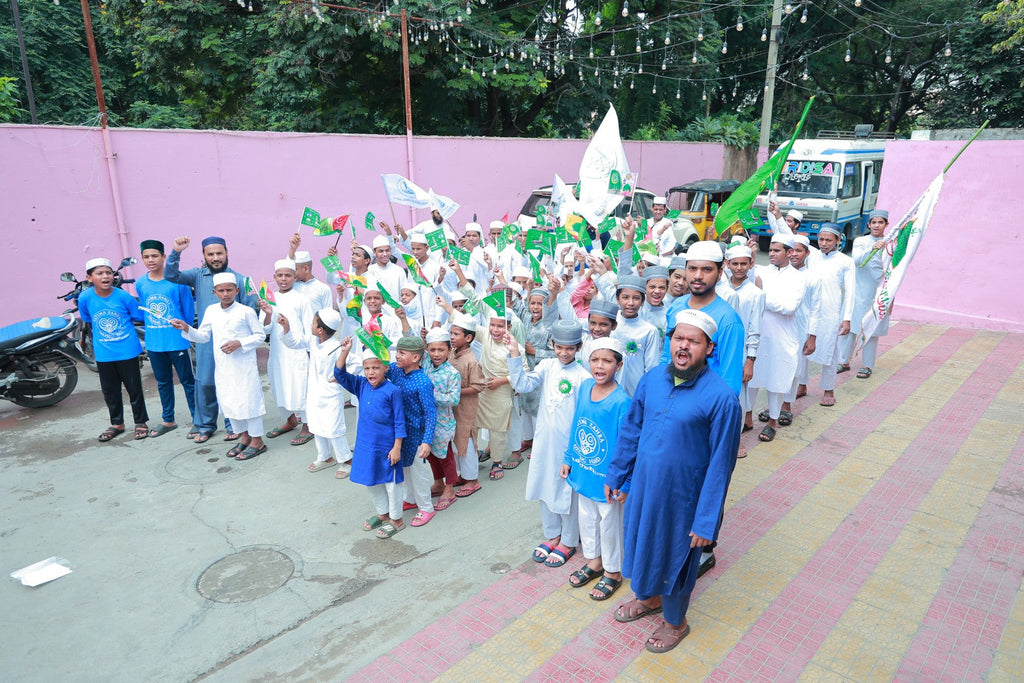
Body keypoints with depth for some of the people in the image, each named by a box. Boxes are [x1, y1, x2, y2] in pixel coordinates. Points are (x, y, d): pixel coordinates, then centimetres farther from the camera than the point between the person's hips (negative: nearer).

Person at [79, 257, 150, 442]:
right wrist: (101, 333, 14)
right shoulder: (85, 298, -6)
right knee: (110, 391, 14)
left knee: (134, 388, 6)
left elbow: (140, 317, 1)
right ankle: (117, 423, 30)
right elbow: (88, 320, 11)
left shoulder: (124, 296, -12)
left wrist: (122, 327, 5)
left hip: (127, 352, -2)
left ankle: (141, 422, 21)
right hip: (103, 354, 3)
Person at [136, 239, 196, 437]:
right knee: (163, 382, 17)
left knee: (188, 381, 3)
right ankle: (168, 420, 30)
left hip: (177, 341, -5)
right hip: (154, 343, 5)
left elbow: (189, 310, -3)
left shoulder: (177, 280, -9)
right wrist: (153, 328, 13)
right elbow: (143, 309, 17)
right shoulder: (140, 284, 4)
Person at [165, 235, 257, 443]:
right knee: (204, 383, 10)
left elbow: (251, 310, -1)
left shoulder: (239, 279, -2)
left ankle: (233, 425, 21)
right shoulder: (198, 275, 5)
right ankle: (204, 425, 26)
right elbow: (171, 276, -7)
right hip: (206, 340, 2)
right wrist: (176, 252, -20)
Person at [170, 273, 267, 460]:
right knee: (228, 402, 12)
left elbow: (260, 335, -6)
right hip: (222, 366, 6)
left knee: (248, 400, -1)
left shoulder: (246, 311, -9)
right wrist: (187, 329, -5)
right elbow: (204, 336, 12)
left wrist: (239, 343, -17)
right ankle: (244, 437, 27)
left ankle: (257, 441, 10)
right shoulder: (211, 311, 6)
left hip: (244, 366, -6)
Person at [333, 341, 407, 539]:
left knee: (391, 482, 10)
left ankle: (396, 519, 28)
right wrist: (345, 351, -18)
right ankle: (382, 514, 41)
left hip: (386, 447, -6)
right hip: (365, 445, 6)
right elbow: (340, 374, -6)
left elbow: (399, 422, -14)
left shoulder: (392, 391, -18)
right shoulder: (361, 386, -2)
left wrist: (397, 448, -14)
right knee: (371, 481, 20)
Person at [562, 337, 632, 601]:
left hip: (606, 476, -6)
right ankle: (593, 562, 45)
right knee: (586, 517, 22)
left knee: (609, 522, 14)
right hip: (583, 470, 6)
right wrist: (569, 459, 10)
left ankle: (612, 572, 36)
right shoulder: (584, 387, -5)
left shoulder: (621, 401, -23)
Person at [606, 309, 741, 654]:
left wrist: (707, 522, -15)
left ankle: (675, 621, 45)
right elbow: (631, 431, 6)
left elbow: (720, 465, -18)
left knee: (676, 558, 17)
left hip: (682, 499, -5)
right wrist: (616, 476, 11)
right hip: (642, 489, 5)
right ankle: (649, 598, 55)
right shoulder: (652, 379, -5)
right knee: (641, 544, 25)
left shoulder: (721, 398, -22)